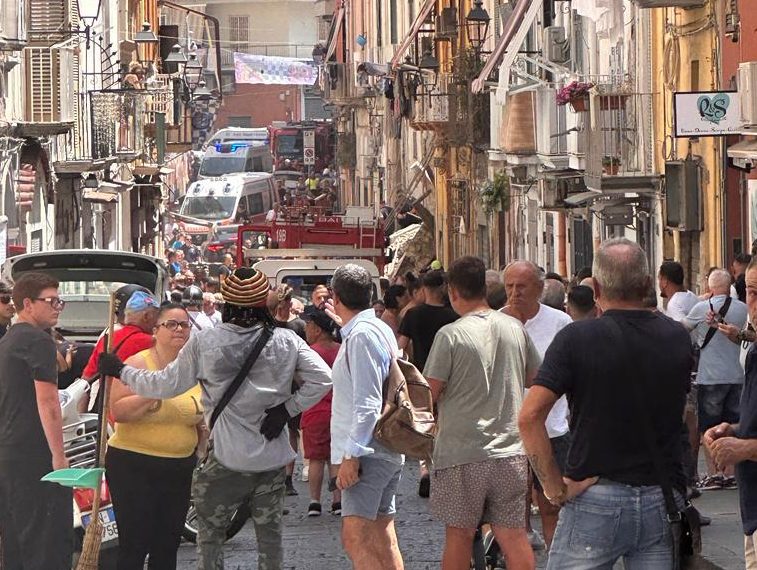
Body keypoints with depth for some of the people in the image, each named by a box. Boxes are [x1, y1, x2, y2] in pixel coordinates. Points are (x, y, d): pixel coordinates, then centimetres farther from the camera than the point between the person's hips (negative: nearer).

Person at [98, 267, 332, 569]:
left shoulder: (205, 342, -9)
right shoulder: (286, 341, -4)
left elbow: (166, 384, -1)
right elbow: (322, 378, -8)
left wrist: (120, 370, 11)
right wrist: (287, 409, -3)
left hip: (227, 457, -2)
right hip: (273, 458, 2)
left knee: (210, 533, 10)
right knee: (270, 533, 12)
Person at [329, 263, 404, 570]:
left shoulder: (361, 335, -14)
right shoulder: (381, 329, 17)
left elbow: (367, 403, -20)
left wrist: (351, 455, -21)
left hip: (366, 453, -10)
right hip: (387, 452, 10)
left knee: (356, 539, -17)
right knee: (382, 539, 13)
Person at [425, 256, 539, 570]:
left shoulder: (450, 335, -12)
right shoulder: (514, 328, 3)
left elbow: (430, 393, -9)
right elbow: (535, 377, 17)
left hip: (462, 453, -4)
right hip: (510, 449, 4)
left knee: (459, 535, 7)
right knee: (514, 535, 5)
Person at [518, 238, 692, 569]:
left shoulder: (576, 339, -9)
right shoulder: (678, 339, 4)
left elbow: (529, 417, -15)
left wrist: (555, 487, -10)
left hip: (595, 500, -3)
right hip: (663, 500, 4)